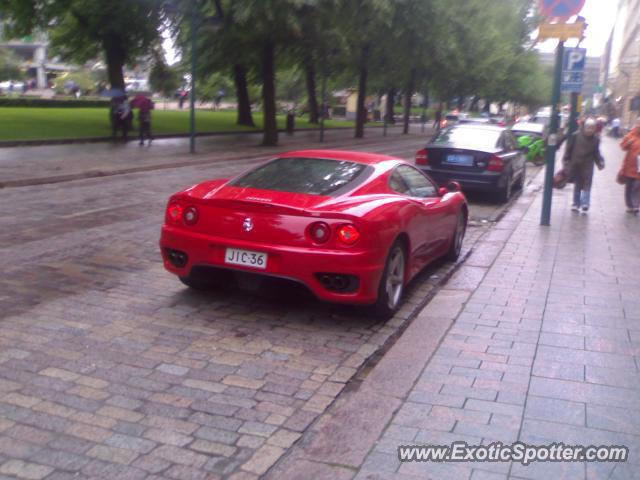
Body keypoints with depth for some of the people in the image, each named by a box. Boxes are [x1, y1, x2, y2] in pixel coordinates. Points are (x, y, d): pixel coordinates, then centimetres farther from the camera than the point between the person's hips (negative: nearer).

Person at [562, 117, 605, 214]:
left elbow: (596, 153, 10)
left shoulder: (596, 139, -1)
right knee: (577, 185, 9)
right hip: (575, 164, -1)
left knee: (587, 185, -5)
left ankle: (585, 204, -6)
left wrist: (600, 162, -2)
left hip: (588, 166, 1)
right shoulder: (576, 136, -9)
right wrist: (566, 162, -3)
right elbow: (568, 149, -3)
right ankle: (576, 203, 19)